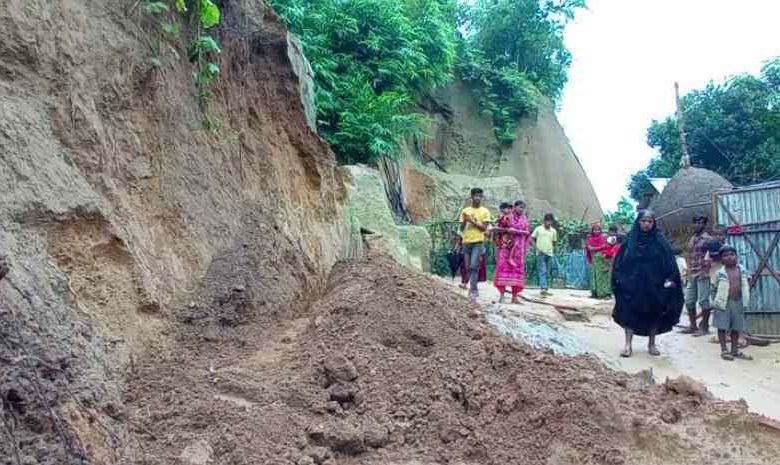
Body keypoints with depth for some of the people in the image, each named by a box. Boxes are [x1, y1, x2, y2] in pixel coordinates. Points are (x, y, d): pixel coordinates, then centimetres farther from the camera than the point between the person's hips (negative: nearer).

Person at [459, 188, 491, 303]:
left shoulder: (485, 211, 2)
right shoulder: (465, 211, 11)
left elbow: (484, 228, -5)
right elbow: (462, 228, 9)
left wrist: (473, 221, -15)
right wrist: (465, 220, -10)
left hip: (478, 242, -4)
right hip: (466, 242, 4)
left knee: (474, 266, -15)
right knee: (468, 267, 8)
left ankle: (473, 292, -14)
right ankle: (474, 289, 20)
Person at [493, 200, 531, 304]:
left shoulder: (524, 219, 10)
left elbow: (527, 232, 0)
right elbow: (497, 228, 0)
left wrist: (516, 231, -14)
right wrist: (507, 229, -15)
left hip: (518, 248, 3)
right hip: (506, 246, -3)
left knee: (517, 269, 1)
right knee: (504, 268, -8)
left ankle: (514, 297, 4)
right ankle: (502, 295, -7)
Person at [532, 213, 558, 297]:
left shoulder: (553, 231, 10)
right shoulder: (538, 229, 0)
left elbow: (554, 242, 19)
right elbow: (532, 238, 5)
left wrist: (552, 249, 5)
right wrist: (537, 247, -4)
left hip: (549, 254, 4)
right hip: (541, 253, -4)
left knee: (548, 273, 8)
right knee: (542, 271, -12)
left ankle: (546, 289, 15)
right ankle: (543, 288, -20)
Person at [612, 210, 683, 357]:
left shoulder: (660, 241, 2)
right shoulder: (630, 239, 2)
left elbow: (669, 261, 0)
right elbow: (620, 260, 2)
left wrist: (670, 279, -11)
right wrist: (619, 279, -7)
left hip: (654, 285, 1)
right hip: (632, 284, -1)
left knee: (654, 314, 8)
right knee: (630, 313, -4)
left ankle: (652, 344, 22)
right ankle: (628, 344, 1)